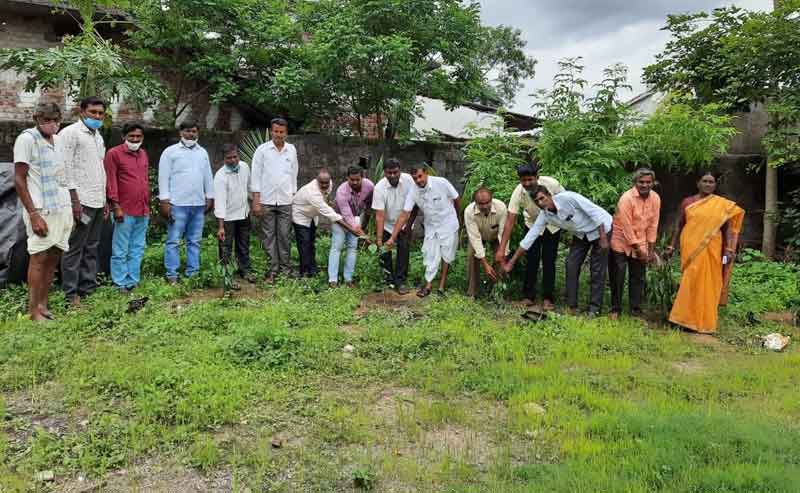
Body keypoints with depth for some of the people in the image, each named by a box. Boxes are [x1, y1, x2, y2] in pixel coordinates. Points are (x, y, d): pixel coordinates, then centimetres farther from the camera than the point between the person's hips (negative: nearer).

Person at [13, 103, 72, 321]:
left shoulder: (60, 140, 13)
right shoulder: (26, 139, -6)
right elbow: (19, 180, -8)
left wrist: (72, 207, 14)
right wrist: (33, 214, -15)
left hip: (63, 208, 6)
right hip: (42, 210, -6)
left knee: (53, 257, 8)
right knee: (39, 258, -4)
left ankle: (43, 306, 16)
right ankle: (34, 312, 3)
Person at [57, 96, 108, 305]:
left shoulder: (98, 137, 19)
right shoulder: (70, 133, -5)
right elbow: (65, 168, -12)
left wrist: (105, 200, 17)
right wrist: (74, 199, -17)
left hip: (98, 202, 8)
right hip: (81, 201, -8)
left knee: (92, 248, 10)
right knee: (74, 248, -3)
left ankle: (88, 288, 16)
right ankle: (71, 294, 2)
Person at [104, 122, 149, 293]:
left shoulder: (143, 154, 16)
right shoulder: (114, 153, -3)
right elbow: (111, 181, -8)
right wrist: (116, 205, -13)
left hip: (143, 211, 6)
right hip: (125, 210, -6)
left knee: (137, 250, 11)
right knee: (121, 251, -1)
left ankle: (133, 281, 18)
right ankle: (120, 284, 6)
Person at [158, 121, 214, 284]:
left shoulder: (203, 153, 15)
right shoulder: (170, 151, 1)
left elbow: (208, 177, 17)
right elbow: (164, 177, -3)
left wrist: (210, 197, 12)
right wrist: (164, 201, -10)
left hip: (199, 204, 5)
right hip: (178, 204, -4)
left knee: (194, 241, 8)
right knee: (173, 241, -3)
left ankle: (192, 273, 14)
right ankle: (172, 275, 2)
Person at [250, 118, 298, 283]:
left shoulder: (292, 150, 8)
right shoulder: (262, 150, -1)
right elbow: (256, 175, -2)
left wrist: (294, 196, 10)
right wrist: (256, 201, -7)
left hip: (285, 201, 2)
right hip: (267, 201, -2)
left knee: (284, 236, 3)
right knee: (269, 236, 2)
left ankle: (285, 268, 11)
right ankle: (273, 270, 8)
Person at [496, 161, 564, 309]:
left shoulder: (551, 184, -30)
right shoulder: (518, 193, -29)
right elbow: (510, 222, -29)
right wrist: (501, 249, -33)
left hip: (553, 225, 0)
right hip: (532, 225, 1)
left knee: (549, 261, -1)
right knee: (531, 260, -2)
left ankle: (547, 298, 8)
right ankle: (529, 296, 11)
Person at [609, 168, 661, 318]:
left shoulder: (655, 198, -3)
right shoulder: (627, 198, -21)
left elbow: (653, 225, 1)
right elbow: (626, 227, -19)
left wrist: (651, 250, 1)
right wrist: (638, 249, -15)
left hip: (641, 245, 5)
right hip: (621, 243, -5)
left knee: (638, 278, 7)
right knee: (617, 278, 1)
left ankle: (635, 309, 17)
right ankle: (615, 309, 13)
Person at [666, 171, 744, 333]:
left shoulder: (722, 204, 3)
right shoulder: (687, 202, 5)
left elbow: (727, 228, 3)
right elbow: (680, 225, 11)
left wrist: (729, 249, -5)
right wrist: (672, 245, 8)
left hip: (710, 249, 0)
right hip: (691, 248, 0)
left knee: (707, 284, 4)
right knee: (690, 282, 1)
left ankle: (705, 322, 15)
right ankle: (688, 319, 11)